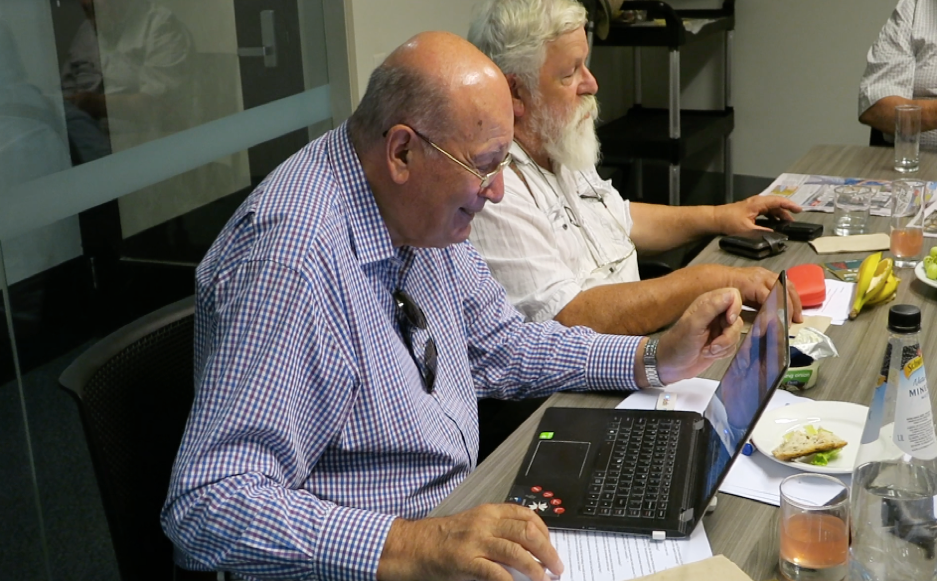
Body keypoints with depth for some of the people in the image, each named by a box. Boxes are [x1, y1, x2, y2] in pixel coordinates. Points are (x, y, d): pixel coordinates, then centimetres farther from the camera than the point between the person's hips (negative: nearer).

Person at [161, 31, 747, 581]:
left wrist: (657, 358, 3)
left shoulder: (422, 206, -1)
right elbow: (208, 506, -32)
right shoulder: (291, 262, -28)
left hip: (455, 522, 8)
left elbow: (499, 346, 14)